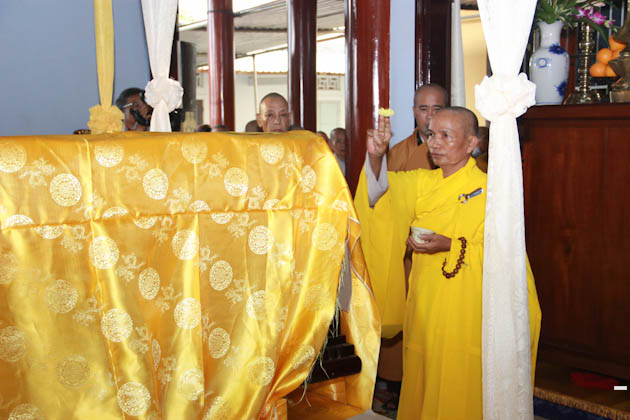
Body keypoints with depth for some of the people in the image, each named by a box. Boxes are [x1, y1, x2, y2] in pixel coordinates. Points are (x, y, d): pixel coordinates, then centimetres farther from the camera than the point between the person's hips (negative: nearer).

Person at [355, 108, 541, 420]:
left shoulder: (487, 190, -10)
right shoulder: (421, 183, 5)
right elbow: (381, 189, -11)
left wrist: (452, 246, -22)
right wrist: (376, 156, -31)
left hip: (465, 311, -5)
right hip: (424, 309, 5)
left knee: (458, 393, 5)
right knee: (421, 389, 15)